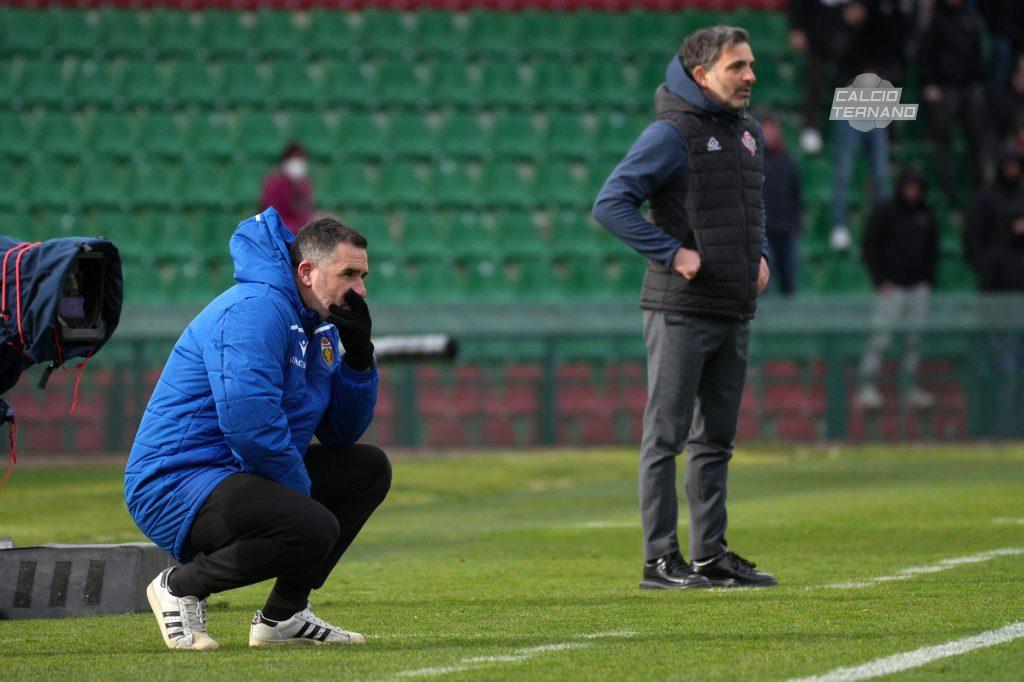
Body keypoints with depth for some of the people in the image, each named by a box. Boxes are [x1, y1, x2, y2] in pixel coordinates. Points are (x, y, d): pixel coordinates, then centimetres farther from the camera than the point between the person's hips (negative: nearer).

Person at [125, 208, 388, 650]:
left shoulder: (320, 326, 15)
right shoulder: (256, 308, -17)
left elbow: (343, 433, 17)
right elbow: (247, 420, -28)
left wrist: (359, 356, 2)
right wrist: (300, 490, -15)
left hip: (245, 477, 11)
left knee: (369, 469, 14)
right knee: (313, 528, -31)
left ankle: (283, 614, 9)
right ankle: (182, 586, -8)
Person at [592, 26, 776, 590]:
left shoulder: (749, 133, 14)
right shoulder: (671, 133, -11)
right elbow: (611, 203, -16)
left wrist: (761, 254, 12)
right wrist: (672, 252, -19)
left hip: (734, 311, 8)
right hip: (681, 311, -8)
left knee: (715, 438, 12)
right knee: (666, 437, -4)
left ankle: (711, 554, 18)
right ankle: (660, 559, -3)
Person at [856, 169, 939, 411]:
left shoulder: (926, 216, 11)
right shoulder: (884, 213, -4)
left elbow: (932, 250, 21)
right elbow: (869, 248, -3)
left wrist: (928, 279, 8)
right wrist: (880, 280, -9)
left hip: (918, 288, 5)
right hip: (891, 287, -5)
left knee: (914, 339, 5)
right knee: (881, 337, -11)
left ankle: (912, 389, 9)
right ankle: (867, 388, -9)